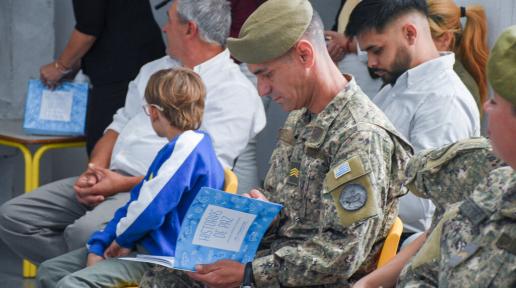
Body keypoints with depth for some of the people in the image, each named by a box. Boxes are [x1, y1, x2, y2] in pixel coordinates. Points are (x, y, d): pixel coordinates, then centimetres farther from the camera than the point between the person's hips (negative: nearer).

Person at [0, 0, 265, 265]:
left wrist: (126, 184, -17)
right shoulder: (154, 70, 21)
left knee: (86, 232, -36)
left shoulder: (234, 91, -6)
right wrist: (92, 172, 0)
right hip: (109, 179, 9)